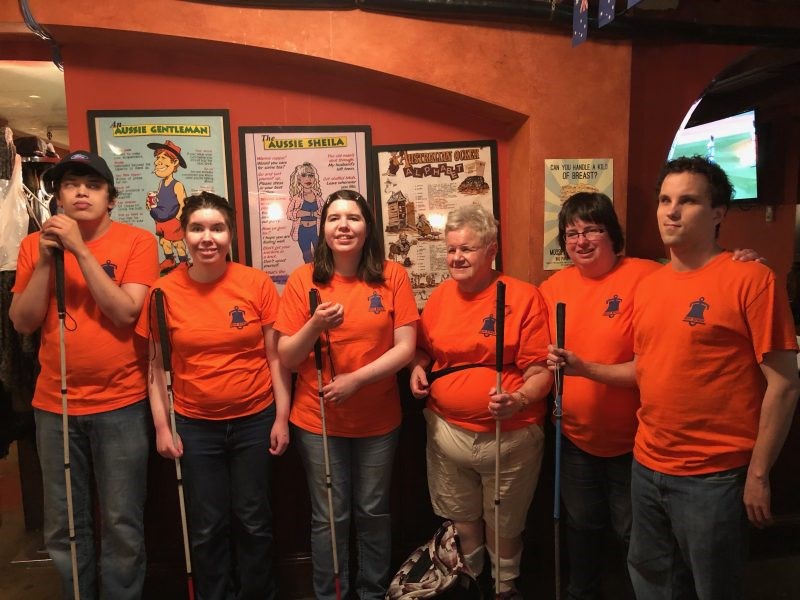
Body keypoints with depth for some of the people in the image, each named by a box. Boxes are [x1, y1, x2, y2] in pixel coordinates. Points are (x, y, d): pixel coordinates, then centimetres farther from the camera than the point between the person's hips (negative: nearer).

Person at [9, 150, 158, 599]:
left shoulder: (137, 242, -5)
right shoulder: (36, 244, 5)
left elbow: (126, 313, -16)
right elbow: (23, 322, 0)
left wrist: (80, 248, -18)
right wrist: (46, 259, -11)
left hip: (121, 404, -3)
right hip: (54, 404, 3)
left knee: (122, 527, 6)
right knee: (63, 528, 14)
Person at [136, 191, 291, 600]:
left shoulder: (257, 283, -8)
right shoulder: (165, 291, -5)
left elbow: (276, 356, -4)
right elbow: (157, 365, 1)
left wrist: (281, 417, -5)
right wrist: (162, 426, 0)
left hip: (254, 421, 0)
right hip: (195, 426, 1)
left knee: (253, 520, 14)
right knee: (207, 527, 14)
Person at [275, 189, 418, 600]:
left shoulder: (392, 276, -5)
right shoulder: (303, 280, -6)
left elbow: (406, 347, -8)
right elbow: (287, 359, -5)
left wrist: (356, 379, -19)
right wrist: (315, 325, -22)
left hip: (379, 419, 1)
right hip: (318, 420, 0)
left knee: (373, 513, 17)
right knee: (329, 518, 11)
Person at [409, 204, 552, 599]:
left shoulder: (524, 296, -12)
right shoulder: (440, 296, 3)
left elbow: (540, 371, -13)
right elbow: (424, 349, 18)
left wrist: (519, 400, -31)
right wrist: (418, 368, -3)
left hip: (509, 435, -4)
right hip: (446, 430, 4)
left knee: (504, 526, 17)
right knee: (461, 520, 23)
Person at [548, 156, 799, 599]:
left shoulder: (750, 279, -13)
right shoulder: (648, 285, 6)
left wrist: (758, 474, -13)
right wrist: (583, 368, 0)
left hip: (713, 477, -6)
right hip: (647, 467, 6)